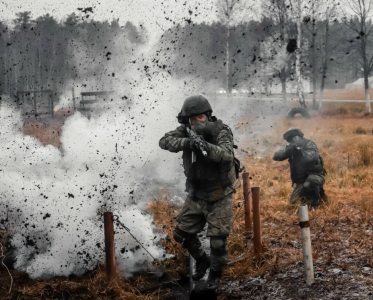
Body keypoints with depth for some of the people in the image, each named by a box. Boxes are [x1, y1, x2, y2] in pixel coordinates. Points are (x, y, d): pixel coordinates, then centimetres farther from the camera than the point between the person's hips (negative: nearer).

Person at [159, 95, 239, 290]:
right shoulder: (186, 131, -8)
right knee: (183, 233, 12)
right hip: (196, 195, 5)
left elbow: (227, 156, -40)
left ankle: (215, 273, 27)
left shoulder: (221, 132, -22)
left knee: (218, 240, 0)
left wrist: (206, 146, -57)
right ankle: (202, 261, 39)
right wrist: (186, 142, -39)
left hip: (219, 197, -5)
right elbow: (165, 141, -21)